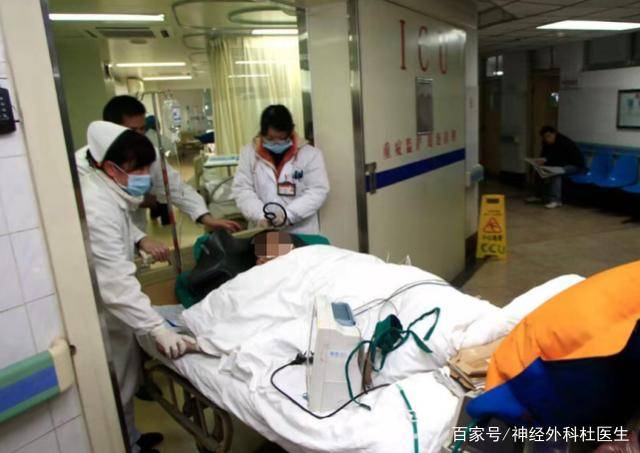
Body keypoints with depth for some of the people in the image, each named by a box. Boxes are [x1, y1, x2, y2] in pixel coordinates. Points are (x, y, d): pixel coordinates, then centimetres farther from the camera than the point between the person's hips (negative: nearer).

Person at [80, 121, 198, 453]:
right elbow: (115, 282, -37)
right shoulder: (96, 207, -32)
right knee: (114, 388, 10)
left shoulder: (108, 189, 0)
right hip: (103, 316, -10)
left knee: (124, 381, 26)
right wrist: (156, 328, -39)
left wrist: (140, 239, 6)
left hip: (113, 308, 10)